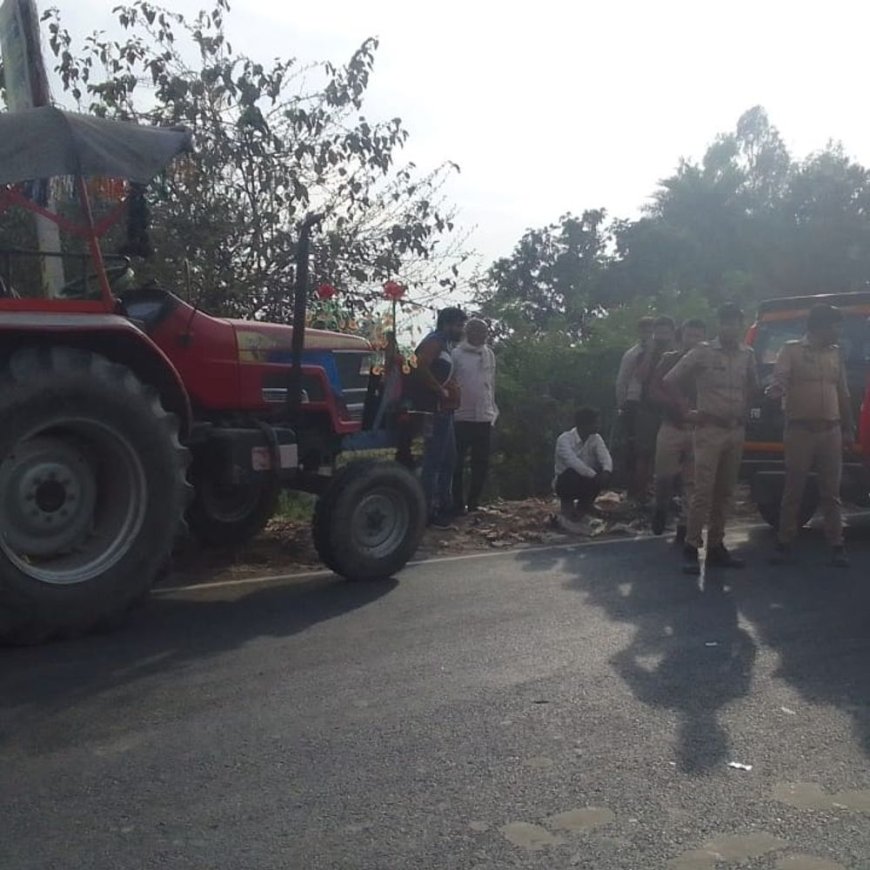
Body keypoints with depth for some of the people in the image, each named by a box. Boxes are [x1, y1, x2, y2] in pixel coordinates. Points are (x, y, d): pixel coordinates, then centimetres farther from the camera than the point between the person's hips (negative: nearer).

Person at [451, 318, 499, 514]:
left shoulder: (489, 354, 11)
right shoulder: (456, 354, -5)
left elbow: (491, 384, 16)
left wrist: (493, 412, 13)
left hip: (484, 417, 5)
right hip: (461, 417, -5)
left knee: (481, 463, 8)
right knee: (458, 463, 1)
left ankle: (473, 502, 19)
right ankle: (458, 504, 10)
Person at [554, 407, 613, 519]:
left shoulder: (596, 439, -5)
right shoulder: (564, 439, -21)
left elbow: (605, 456, -20)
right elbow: (573, 462, -37)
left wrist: (606, 471, -42)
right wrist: (594, 475, -46)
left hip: (586, 482, 5)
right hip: (565, 483, -5)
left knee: (604, 474, -22)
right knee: (572, 473, -36)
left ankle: (583, 506, 1)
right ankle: (567, 505, -6)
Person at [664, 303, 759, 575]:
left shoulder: (747, 355, 11)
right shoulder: (703, 352, -4)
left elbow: (752, 387, 27)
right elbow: (670, 381, -3)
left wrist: (744, 411, 13)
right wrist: (687, 411, -5)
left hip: (737, 431, 5)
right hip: (710, 430, -5)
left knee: (724, 492, 8)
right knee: (703, 491, -10)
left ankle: (716, 547, 15)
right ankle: (691, 548, -6)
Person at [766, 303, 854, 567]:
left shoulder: (835, 353, 15)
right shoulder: (791, 350, 1)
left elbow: (843, 393, 19)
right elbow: (779, 378, -12)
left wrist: (848, 428, 17)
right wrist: (776, 389, -36)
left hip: (831, 431, 4)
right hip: (800, 430, -4)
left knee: (831, 492, 5)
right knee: (793, 490, 0)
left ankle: (837, 547, 10)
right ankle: (784, 544, 7)